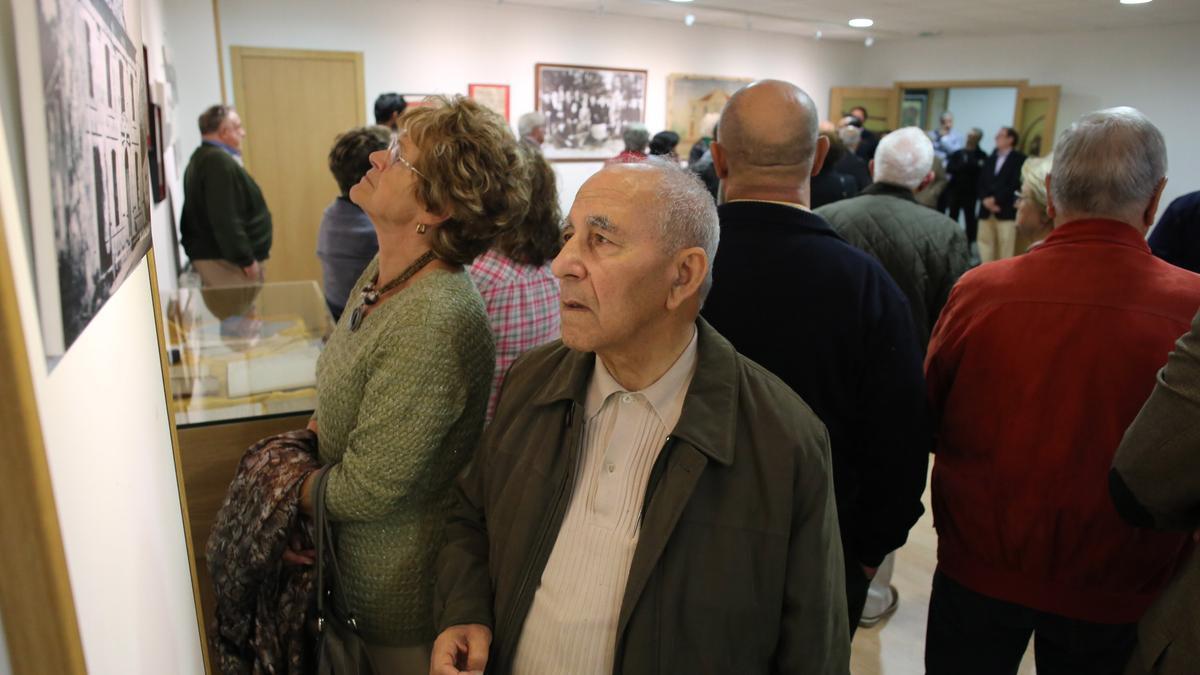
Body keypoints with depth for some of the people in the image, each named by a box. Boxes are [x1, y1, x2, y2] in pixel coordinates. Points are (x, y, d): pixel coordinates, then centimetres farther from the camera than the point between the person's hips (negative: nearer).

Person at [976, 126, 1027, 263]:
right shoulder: (990, 159, 20)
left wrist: (995, 199, -14)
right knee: (985, 244, 8)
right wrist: (985, 200, -7)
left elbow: (1015, 184, -11)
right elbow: (981, 182, 11)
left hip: (1006, 212, -6)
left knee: (1006, 248, -7)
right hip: (986, 211, 6)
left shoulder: (1019, 159, 0)